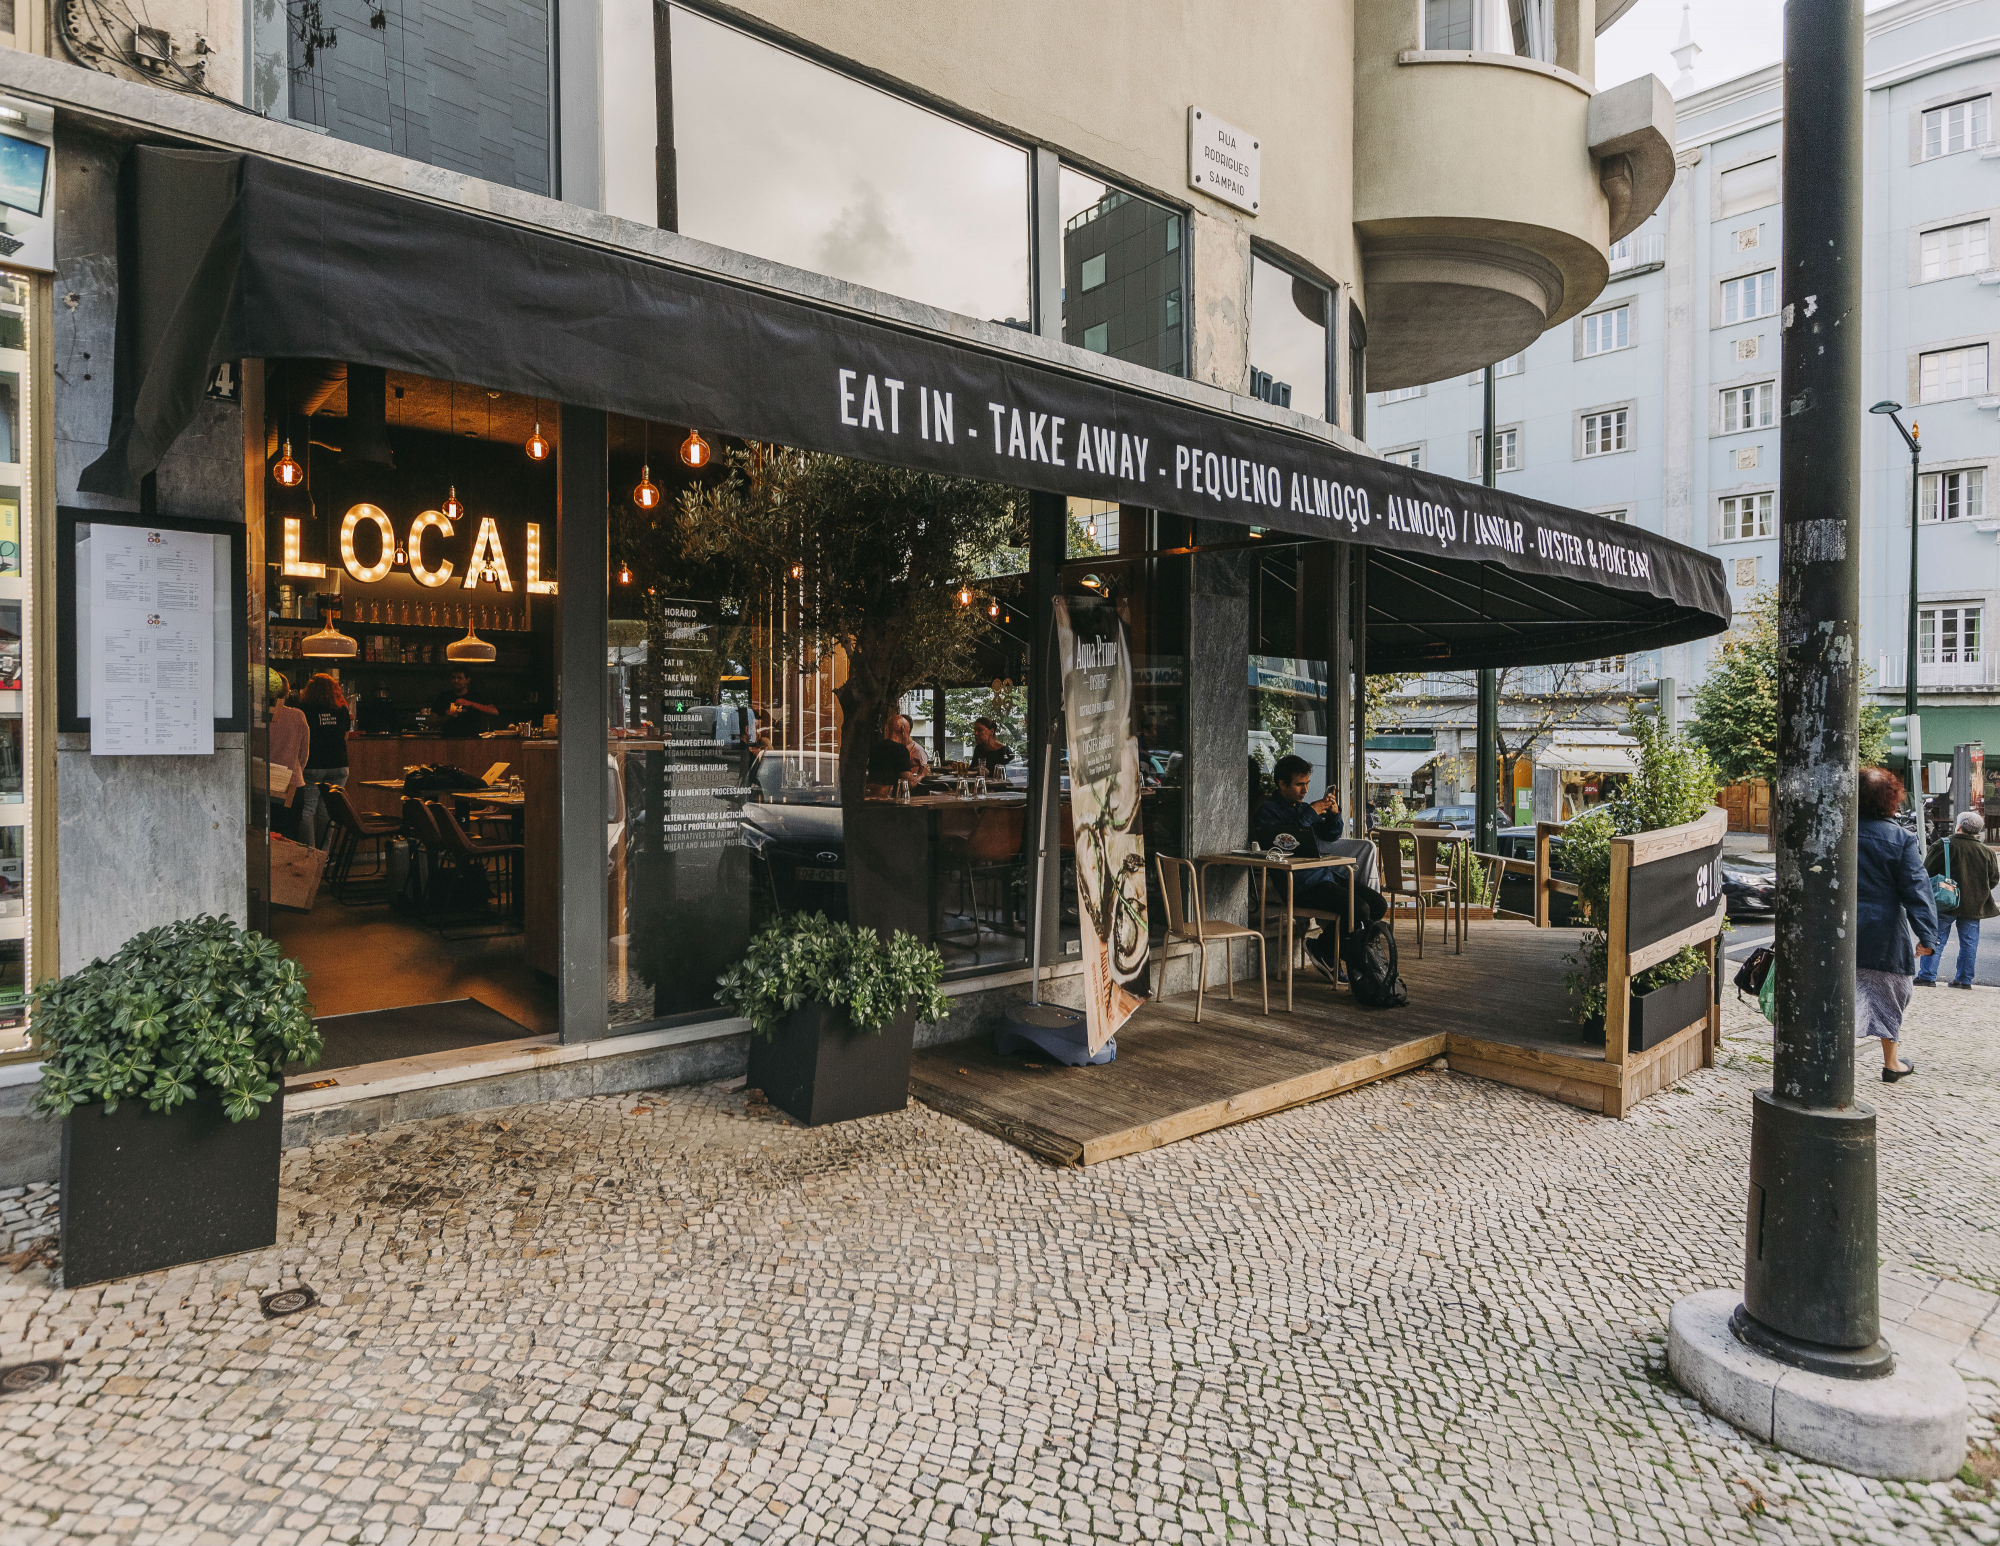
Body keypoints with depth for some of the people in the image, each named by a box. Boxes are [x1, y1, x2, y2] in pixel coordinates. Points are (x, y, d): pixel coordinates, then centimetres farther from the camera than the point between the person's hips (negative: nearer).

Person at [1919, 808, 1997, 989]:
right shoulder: (1987, 852, 2)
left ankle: (1927, 976, -2)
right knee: (1969, 942, 10)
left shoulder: (1943, 846, -11)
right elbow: (1994, 879, 9)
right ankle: (1964, 979, 14)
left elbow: (1927, 872, -8)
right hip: (1973, 905, 4)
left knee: (1936, 939, 1)